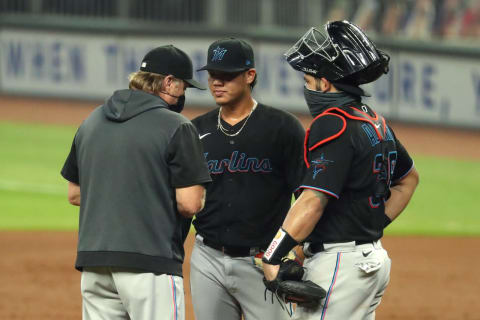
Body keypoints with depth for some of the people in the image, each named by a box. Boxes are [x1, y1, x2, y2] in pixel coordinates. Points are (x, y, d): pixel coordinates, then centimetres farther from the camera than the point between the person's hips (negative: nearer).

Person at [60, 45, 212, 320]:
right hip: (150, 261, -7)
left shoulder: (91, 122, 14)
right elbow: (189, 203, -11)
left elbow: (74, 194, 20)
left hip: (93, 260, 7)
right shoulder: (176, 127, -7)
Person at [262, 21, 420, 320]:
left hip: (339, 262, -10)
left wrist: (272, 258, -20)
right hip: (374, 258, 10)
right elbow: (409, 178, 29)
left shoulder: (332, 126, -16)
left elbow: (313, 202, -23)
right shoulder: (375, 122, 14)